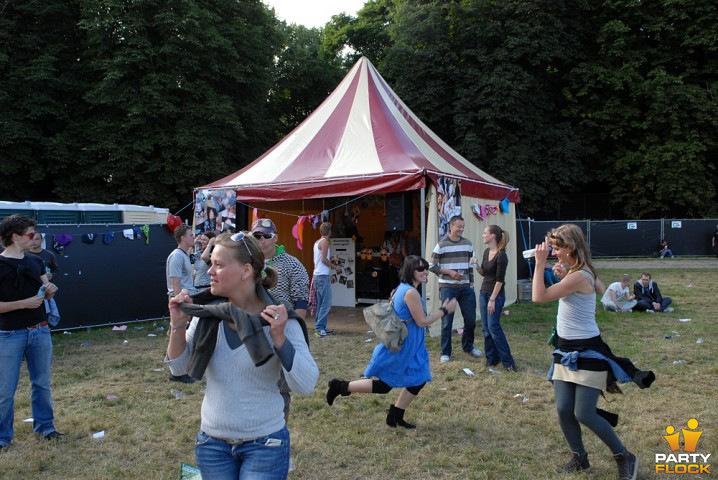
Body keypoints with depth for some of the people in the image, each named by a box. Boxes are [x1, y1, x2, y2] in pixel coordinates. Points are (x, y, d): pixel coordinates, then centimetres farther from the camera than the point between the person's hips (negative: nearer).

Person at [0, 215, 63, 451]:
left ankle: (44, 426, 27)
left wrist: (50, 290, -4)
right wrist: (24, 303, -21)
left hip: (40, 331, 5)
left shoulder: (36, 262, 8)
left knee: (42, 383, 14)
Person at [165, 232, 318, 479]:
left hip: (265, 444, -3)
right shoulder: (208, 313, -5)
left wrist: (279, 338, -32)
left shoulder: (279, 321, -15)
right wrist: (178, 326, -12)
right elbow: (179, 368, 3)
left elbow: (306, 385, -21)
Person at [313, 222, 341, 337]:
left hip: (317, 275, 10)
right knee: (326, 304, -9)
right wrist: (335, 267, -7)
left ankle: (320, 328, 15)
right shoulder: (325, 242, -10)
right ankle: (319, 328, -11)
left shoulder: (317, 242, 16)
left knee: (320, 304, 12)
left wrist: (331, 257, 23)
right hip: (323, 276, -10)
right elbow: (324, 259, -16)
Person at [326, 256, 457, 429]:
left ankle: (396, 416, 21)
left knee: (419, 380, 11)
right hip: (400, 346, -10)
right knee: (383, 385, 2)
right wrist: (445, 310, -12)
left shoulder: (403, 288, 8)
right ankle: (341, 386, 12)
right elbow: (422, 321, -19)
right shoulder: (411, 292, -23)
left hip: (407, 346, 10)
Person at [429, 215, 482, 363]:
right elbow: (432, 266, -4)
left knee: (471, 319, 10)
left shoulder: (468, 244, 7)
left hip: (466, 288, 4)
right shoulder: (441, 245, -6)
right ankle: (445, 352, 14)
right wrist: (449, 272, -14)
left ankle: (468, 346, 32)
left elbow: (470, 265, 14)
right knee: (447, 321, 2)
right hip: (447, 288, -4)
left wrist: (471, 284, 10)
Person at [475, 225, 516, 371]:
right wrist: (476, 265, -2)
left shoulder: (501, 256, -17)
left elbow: (499, 280, -18)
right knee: (486, 328, 8)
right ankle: (492, 359, 17)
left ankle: (508, 361, 1)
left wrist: (492, 300, -18)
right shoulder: (486, 252, 7)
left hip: (496, 294, -8)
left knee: (493, 327, -8)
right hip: (483, 292, 8)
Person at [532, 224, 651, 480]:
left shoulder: (578, 277, -22)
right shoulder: (583, 273, 8)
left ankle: (625, 458, 16)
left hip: (587, 353, -9)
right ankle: (579, 458, 24)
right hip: (567, 351, 9)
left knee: (584, 414, -5)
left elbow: (539, 297, -25)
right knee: (563, 410, 6)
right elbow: (600, 287, 30)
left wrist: (540, 264, -18)